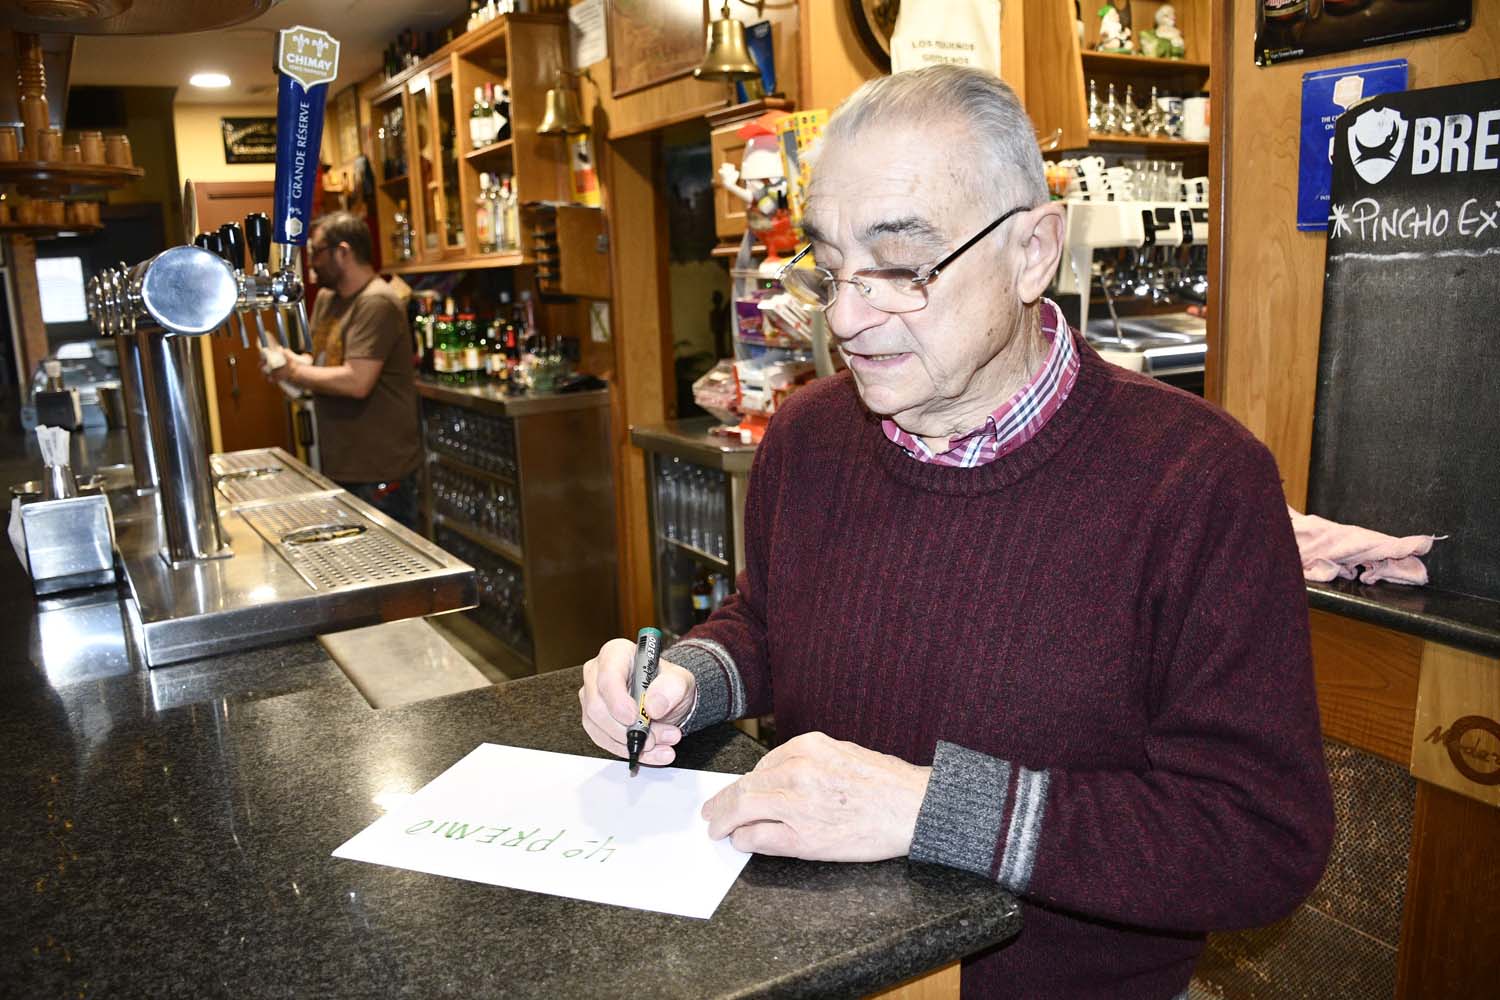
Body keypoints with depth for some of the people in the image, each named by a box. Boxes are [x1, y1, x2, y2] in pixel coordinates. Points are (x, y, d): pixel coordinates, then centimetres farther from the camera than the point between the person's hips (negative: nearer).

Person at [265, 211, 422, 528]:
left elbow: (357, 381, -25)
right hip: (339, 466, 9)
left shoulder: (376, 302, -17)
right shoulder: (326, 297, 12)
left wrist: (295, 371, -12)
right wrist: (286, 361, -1)